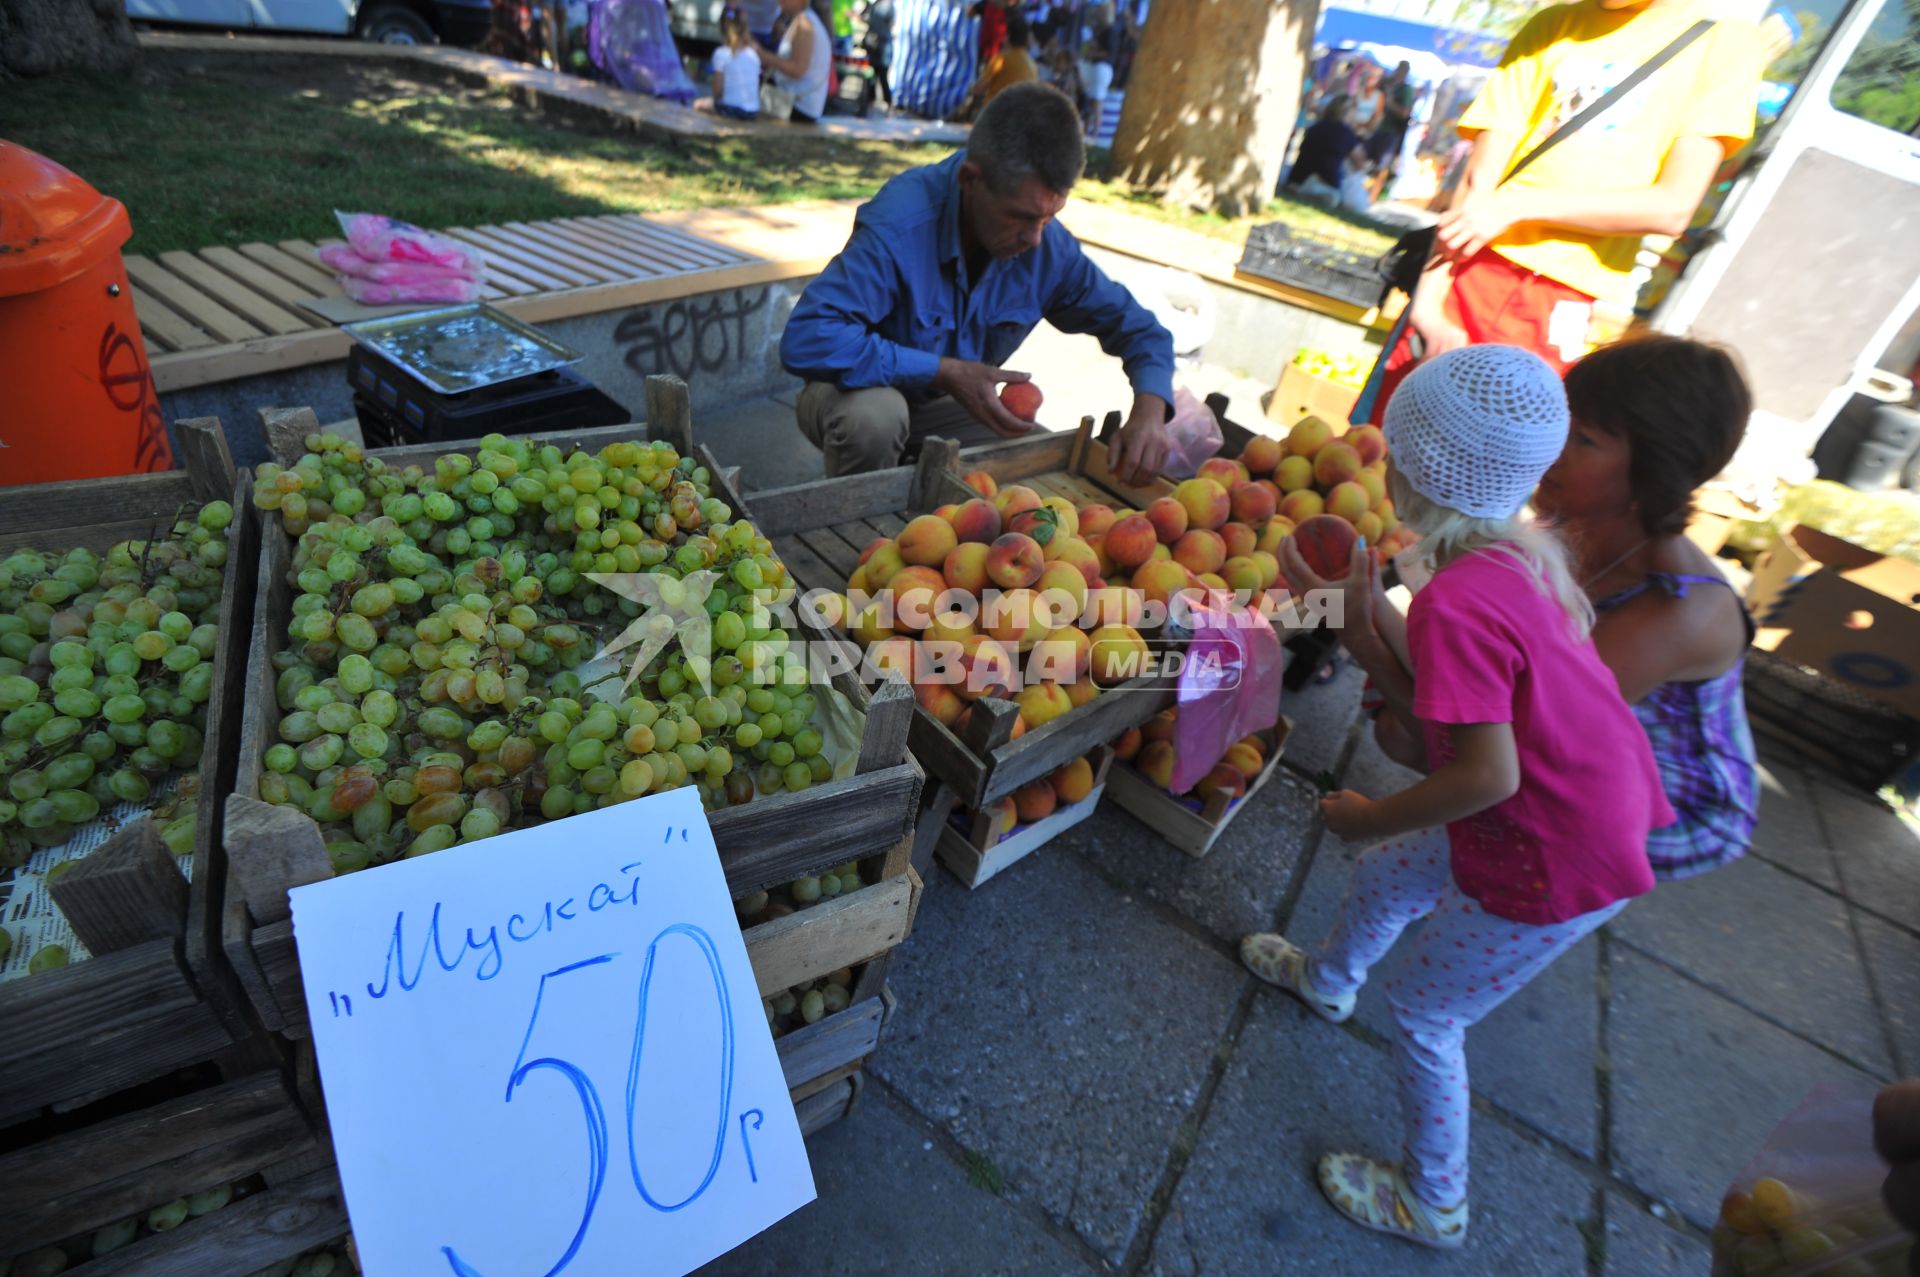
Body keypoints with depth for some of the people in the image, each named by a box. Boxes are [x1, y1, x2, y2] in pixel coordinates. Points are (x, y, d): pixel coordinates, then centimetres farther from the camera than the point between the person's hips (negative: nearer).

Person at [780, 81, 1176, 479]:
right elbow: (805, 341, -39)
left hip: (945, 407, 5)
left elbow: (1137, 326, -1)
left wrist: (1149, 409, -24)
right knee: (875, 414, -40)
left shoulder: (1048, 245, -12)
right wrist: (945, 371, -35)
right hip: (866, 396, -5)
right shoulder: (901, 224, -30)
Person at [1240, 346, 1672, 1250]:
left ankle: (1432, 1204, 36)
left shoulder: (1457, 601, -31)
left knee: (1422, 1013, 11)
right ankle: (1326, 981, 59)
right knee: (1384, 875, 27)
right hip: (1601, 811, 9)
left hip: (1552, 869, -9)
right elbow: (1442, 691, 4)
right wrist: (1363, 615, -3)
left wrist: (1369, 816, -17)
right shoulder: (1525, 550, -3)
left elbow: (1487, 775, -31)